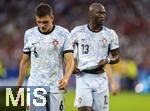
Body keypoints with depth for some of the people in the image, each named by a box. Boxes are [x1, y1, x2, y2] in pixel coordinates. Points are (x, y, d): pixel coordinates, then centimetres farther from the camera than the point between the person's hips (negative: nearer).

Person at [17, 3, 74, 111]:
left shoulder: (63, 34, -3)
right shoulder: (29, 34, 5)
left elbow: (70, 60, -9)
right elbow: (25, 62, 13)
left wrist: (66, 78, -28)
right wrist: (19, 87, 12)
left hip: (56, 87, -1)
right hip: (35, 86, 1)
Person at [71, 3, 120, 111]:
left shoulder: (110, 34, 3)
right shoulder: (78, 32, -1)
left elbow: (116, 57, 10)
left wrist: (108, 60, -12)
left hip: (100, 77, 2)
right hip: (83, 77, -2)